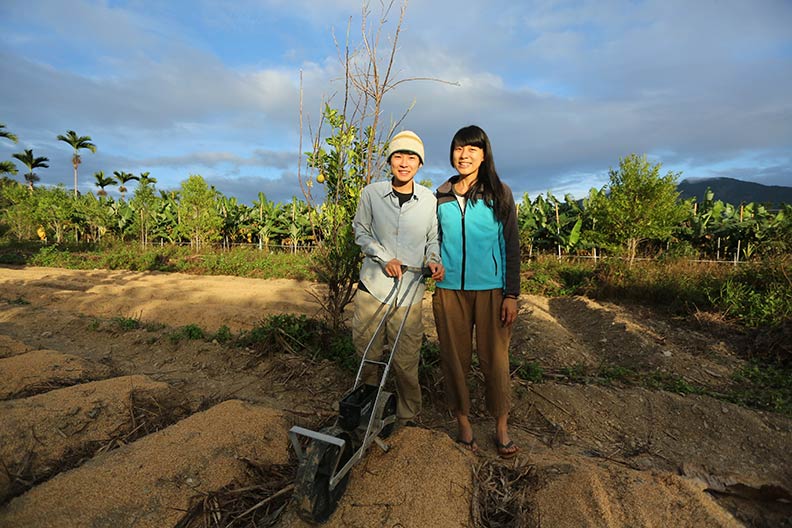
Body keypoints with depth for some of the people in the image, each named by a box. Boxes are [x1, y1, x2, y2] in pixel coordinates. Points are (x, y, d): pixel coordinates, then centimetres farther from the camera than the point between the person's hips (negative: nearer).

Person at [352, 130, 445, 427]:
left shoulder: (429, 199, 0)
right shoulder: (371, 193, -2)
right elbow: (361, 231, 7)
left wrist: (433, 260, -8)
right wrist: (385, 258, -6)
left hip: (410, 290, 0)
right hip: (372, 283, 1)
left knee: (406, 362, 6)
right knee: (367, 351, 12)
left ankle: (408, 417, 29)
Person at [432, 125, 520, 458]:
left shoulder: (499, 194, 3)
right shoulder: (440, 197, 9)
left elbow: (511, 246, 1)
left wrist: (511, 294, -4)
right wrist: (433, 278, 11)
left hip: (490, 289, -2)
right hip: (449, 290, 2)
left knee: (494, 358, 4)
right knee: (455, 358, 6)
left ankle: (502, 427, 22)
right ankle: (463, 422, 23)